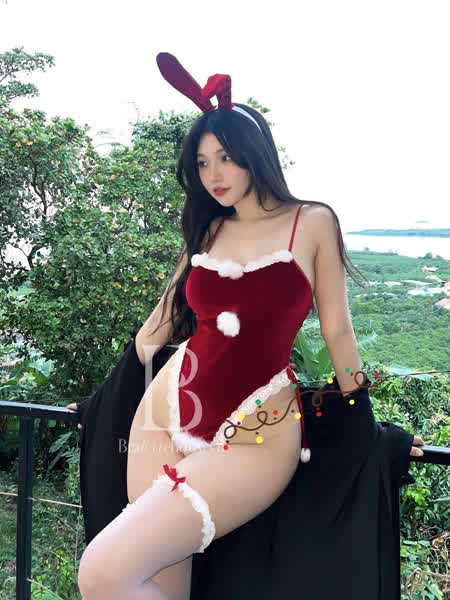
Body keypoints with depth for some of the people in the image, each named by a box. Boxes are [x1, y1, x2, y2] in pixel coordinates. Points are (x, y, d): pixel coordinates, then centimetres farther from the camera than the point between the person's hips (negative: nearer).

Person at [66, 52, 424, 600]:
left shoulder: (312, 223, -1)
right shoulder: (207, 231, 11)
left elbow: (336, 330, 2)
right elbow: (160, 323, 19)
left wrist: (362, 425, 8)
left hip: (255, 437, -5)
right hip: (164, 416, 5)